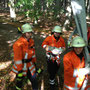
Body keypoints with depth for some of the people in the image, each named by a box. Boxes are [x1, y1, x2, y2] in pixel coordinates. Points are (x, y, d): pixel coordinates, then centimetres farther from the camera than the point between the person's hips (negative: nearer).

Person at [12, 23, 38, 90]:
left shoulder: (31, 41, 0)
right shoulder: (18, 44, -24)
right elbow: (17, 58, -22)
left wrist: (34, 62, 16)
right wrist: (19, 70, -19)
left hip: (30, 64, 6)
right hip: (21, 65, -6)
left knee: (34, 79, 10)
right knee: (20, 80, 14)